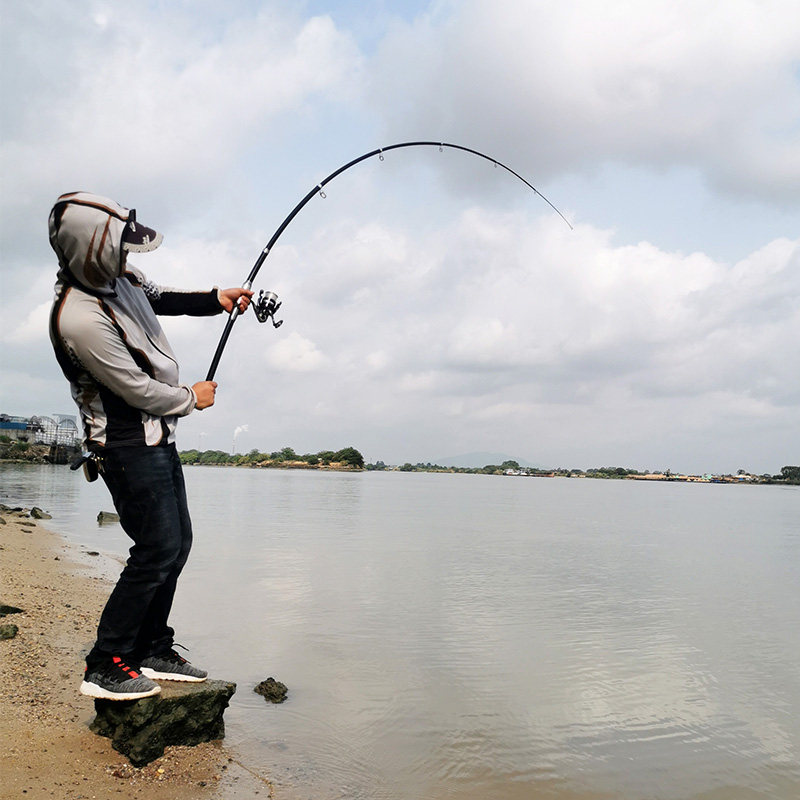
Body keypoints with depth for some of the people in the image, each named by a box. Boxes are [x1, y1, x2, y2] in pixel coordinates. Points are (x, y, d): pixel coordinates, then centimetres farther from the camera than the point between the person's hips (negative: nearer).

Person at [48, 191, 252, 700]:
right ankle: (105, 667, 7)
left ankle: (153, 651, 24)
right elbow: (142, 393, -22)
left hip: (157, 437, 10)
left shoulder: (118, 276, 2)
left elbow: (161, 298, 23)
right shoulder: (81, 320, -27)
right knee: (158, 549, -7)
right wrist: (193, 398, -5)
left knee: (177, 541, 12)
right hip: (129, 445, -10)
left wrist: (216, 299, 7)